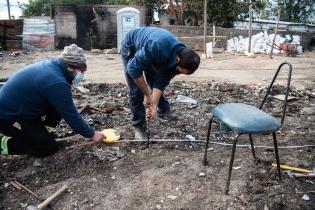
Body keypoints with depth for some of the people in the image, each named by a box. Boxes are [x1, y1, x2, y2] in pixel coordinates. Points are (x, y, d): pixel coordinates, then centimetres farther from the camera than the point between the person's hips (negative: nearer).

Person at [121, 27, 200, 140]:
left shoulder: (180, 56, -20)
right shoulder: (157, 48, -44)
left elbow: (161, 82, -15)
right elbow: (134, 68, -36)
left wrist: (154, 106, -19)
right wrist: (147, 94, -27)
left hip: (146, 48, 6)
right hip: (131, 47, -5)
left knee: (156, 81, 14)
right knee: (136, 90, -10)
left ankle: (163, 109, 39)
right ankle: (139, 126, 4)